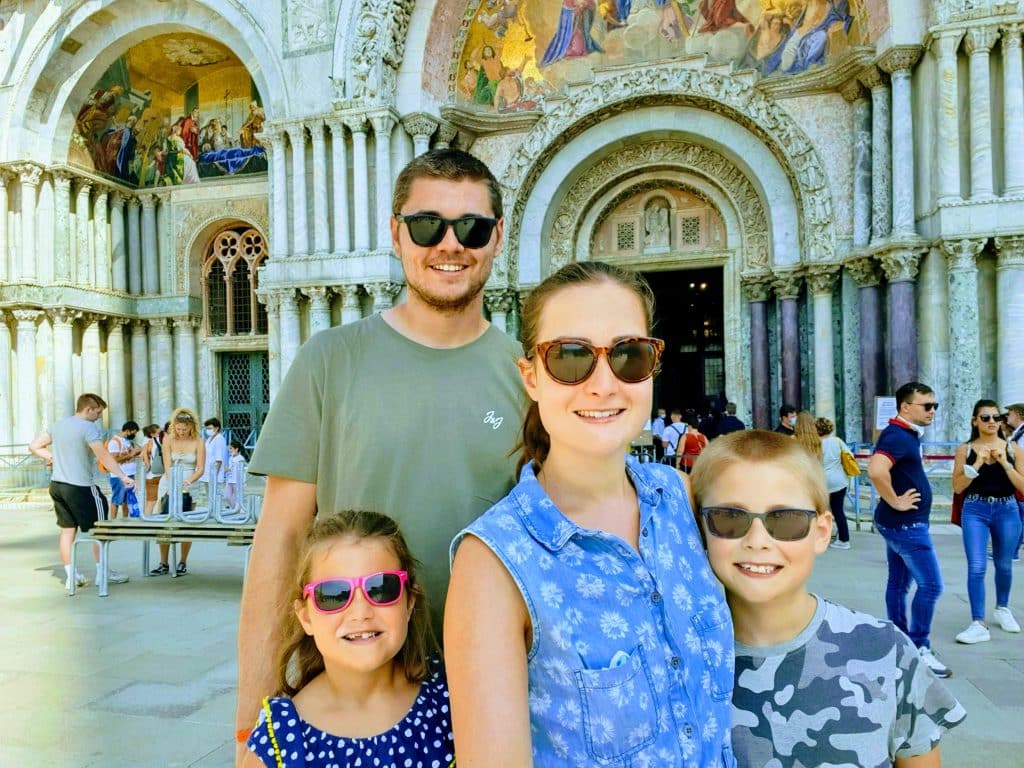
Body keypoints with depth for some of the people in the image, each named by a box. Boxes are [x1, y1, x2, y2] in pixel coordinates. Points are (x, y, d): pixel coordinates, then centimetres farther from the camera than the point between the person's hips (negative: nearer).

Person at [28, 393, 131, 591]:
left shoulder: (58, 425, 9)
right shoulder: (89, 428, -15)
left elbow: (34, 446, 14)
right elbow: (103, 456, -26)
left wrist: (52, 457, 14)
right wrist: (123, 477, -30)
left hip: (57, 485, 8)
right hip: (80, 487, -8)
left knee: (67, 530, 12)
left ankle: (71, 576, 16)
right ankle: (103, 572, 13)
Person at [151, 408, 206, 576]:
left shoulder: (198, 443, -4)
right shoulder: (168, 439, 0)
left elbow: (200, 469, -4)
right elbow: (168, 466, -7)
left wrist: (187, 482, -21)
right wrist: (173, 485, -20)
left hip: (188, 487, -1)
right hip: (168, 485, 1)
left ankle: (182, 563, 12)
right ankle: (164, 564, 9)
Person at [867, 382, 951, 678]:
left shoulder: (907, 434, 12)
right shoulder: (897, 435, -19)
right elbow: (876, 469, -37)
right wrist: (894, 502, -24)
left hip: (901, 523, 10)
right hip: (907, 523, -10)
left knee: (899, 583, 14)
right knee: (930, 584, -5)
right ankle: (919, 649, 3)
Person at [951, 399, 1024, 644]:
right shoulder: (965, 449, -2)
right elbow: (957, 487, -6)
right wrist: (976, 464, -16)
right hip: (975, 511, -2)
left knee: (1004, 565, 17)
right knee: (976, 567, -10)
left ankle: (1002, 608, 42)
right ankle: (979, 624, -6)